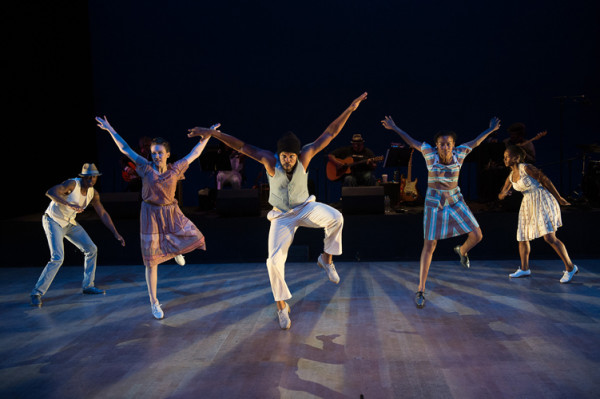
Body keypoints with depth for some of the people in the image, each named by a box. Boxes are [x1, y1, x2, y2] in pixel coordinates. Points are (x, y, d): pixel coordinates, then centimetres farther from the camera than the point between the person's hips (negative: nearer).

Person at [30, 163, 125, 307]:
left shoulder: (93, 193, -4)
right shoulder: (72, 184, -24)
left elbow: (103, 214, 4)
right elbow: (50, 192, -38)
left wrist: (116, 234, 1)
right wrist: (69, 204, -52)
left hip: (69, 223, 8)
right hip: (53, 221, -8)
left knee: (91, 249, 5)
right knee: (57, 258, -20)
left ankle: (88, 286, 19)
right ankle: (37, 293, -6)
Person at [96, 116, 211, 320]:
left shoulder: (175, 169, -4)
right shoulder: (146, 167, -7)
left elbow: (194, 153, 3)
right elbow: (125, 149, -1)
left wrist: (207, 136, 3)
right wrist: (110, 130, 2)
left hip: (172, 213, 2)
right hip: (151, 215, -2)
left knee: (195, 239, -13)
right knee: (152, 262, 1)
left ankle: (175, 251, 23)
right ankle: (154, 302, 14)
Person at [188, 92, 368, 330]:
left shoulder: (304, 156, -20)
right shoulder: (270, 161, -21)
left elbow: (330, 133, -19)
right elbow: (241, 146, -22)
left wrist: (350, 109, -21)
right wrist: (212, 133, -30)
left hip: (306, 208, 0)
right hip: (282, 216, 0)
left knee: (335, 218, -31)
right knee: (274, 261, -9)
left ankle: (326, 259, -6)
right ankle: (282, 306, 13)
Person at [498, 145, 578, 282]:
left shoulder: (526, 168, -13)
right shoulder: (511, 177, 10)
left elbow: (545, 180, -10)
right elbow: (501, 196, 16)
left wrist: (559, 198, -6)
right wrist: (503, 194, -10)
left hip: (542, 201, -8)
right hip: (528, 204, 8)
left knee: (549, 238, -16)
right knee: (522, 237, 12)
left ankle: (570, 267, -5)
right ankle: (524, 269, 27)